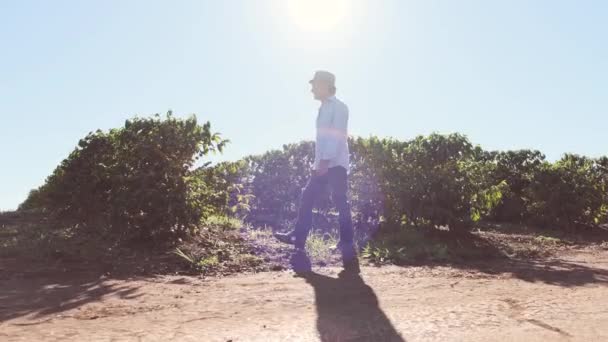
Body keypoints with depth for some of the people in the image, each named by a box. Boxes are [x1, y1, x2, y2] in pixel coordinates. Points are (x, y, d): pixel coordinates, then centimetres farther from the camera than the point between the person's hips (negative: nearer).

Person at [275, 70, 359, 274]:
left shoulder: (338, 107, -6)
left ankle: (347, 243, -2)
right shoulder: (324, 108, 20)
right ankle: (298, 237, 12)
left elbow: (337, 137, -16)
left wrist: (326, 161, -23)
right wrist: (319, 162, 18)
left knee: (340, 202, -8)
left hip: (336, 164, -9)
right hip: (323, 164, 9)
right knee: (307, 197, 7)